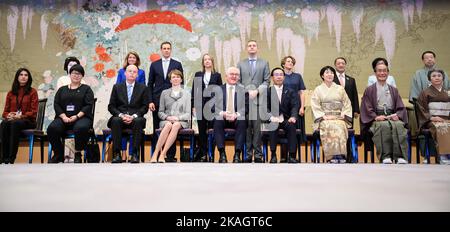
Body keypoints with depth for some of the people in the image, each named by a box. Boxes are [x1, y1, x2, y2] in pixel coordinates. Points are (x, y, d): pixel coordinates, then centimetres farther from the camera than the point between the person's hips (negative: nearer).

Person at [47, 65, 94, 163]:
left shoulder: (86, 89, 14)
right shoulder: (62, 89, 23)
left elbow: (89, 105, 0)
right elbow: (56, 104, 10)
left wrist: (77, 116, -14)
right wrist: (63, 116, -9)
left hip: (81, 117, -3)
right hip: (63, 117, 3)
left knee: (81, 128, -38)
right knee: (52, 128, -29)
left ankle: (78, 154, -16)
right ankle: (58, 154, -8)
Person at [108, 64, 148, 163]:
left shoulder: (143, 88, 12)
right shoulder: (117, 87, 13)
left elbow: (145, 107, 4)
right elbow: (111, 106, 7)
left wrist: (134, 116, -13)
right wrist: (121, 115, -12)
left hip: (135, 118, -1)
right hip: (120, 117, 1)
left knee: (138, 121, -35)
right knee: (115, 120, -33)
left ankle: (135, 154, -32)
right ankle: (116, 154, -30)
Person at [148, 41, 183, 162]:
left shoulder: (177, 64, 8)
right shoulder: (154, 65, 11)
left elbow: (181, 83, 7)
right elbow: (150, 84, 8)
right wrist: (150, 101, -2)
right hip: (157, 101, 1)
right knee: (157, 129, 3)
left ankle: (171, 156, 6)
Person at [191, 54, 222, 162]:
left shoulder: (217, 75, 7)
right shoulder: (198, 75, 11)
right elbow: (194, 90, 9)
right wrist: (194, 105, 2)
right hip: (201, 104, 1)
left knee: (212, 128, -2)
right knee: (202, 129, 3)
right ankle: (203, 153, 10)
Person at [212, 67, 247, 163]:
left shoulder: (243, 89, 13)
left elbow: (246, 107, 3)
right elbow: (213, 106, 4)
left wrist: (236, 114, -16)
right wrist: (222, 113, -16)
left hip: (237, 119, 0)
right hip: (222, 117, 0)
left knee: (242, 123, -33)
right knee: (217, 122, -33)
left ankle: (237, 154, -33)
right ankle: (222, 153, -33)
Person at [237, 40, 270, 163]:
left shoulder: (264, 63, 13)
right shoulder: (241, 64, 17)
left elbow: (266, 81, 6)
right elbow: (238, 81, 11)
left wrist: (257, 91, -9)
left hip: (259, 99, -1)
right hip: (244, 99, 1)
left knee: (257, 127, -5)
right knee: (246, 127, -1)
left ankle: (258, 155, -1)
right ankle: (248, 154, 4)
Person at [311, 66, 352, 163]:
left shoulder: (340, 89, 18)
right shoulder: (318, 89, 13)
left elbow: (347, 104, 13)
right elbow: (315, 106, 4)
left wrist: (343, 115, -4)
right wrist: (324, 116, -9)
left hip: (339, 118, 1)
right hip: (324, 119, -1)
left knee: (340, 127, -33)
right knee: (329, 127, -35)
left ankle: (340, 156, -35)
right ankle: (332, 156, -35)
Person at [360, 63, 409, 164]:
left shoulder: (394, 90, 24)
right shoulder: (369, 90, 15)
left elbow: (401, 107, 16)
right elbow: (367, 108, 5)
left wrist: (397, 115, -7)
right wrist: (376, 117, -14)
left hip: (392, 117, 3)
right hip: (377, 119, -2)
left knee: (399, 126, -33)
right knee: (384, 126, -38)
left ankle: (400, 157, -39)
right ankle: (386, 157, -41)